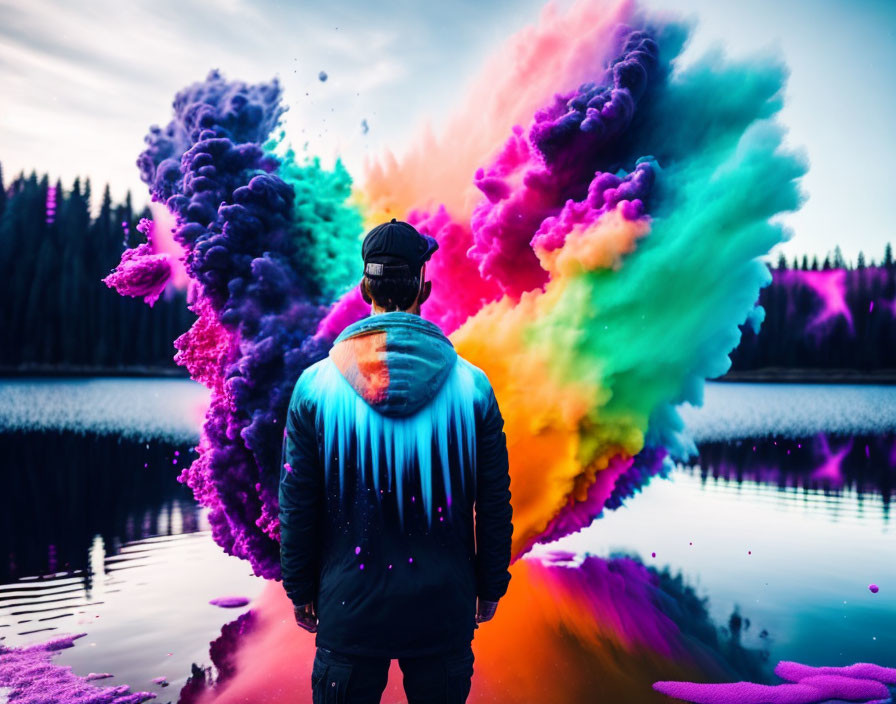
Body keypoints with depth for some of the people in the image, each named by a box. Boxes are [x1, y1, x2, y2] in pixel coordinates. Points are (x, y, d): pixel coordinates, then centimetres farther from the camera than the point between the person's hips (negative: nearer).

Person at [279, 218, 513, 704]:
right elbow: (494, 505, -2)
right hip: (443, 608, 1)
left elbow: (297, 505, -2)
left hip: (349, 608, 0)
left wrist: (301, 590, 11)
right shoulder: (471, 386, -9)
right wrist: (490, 588, 11)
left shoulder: (316, 385, -9)